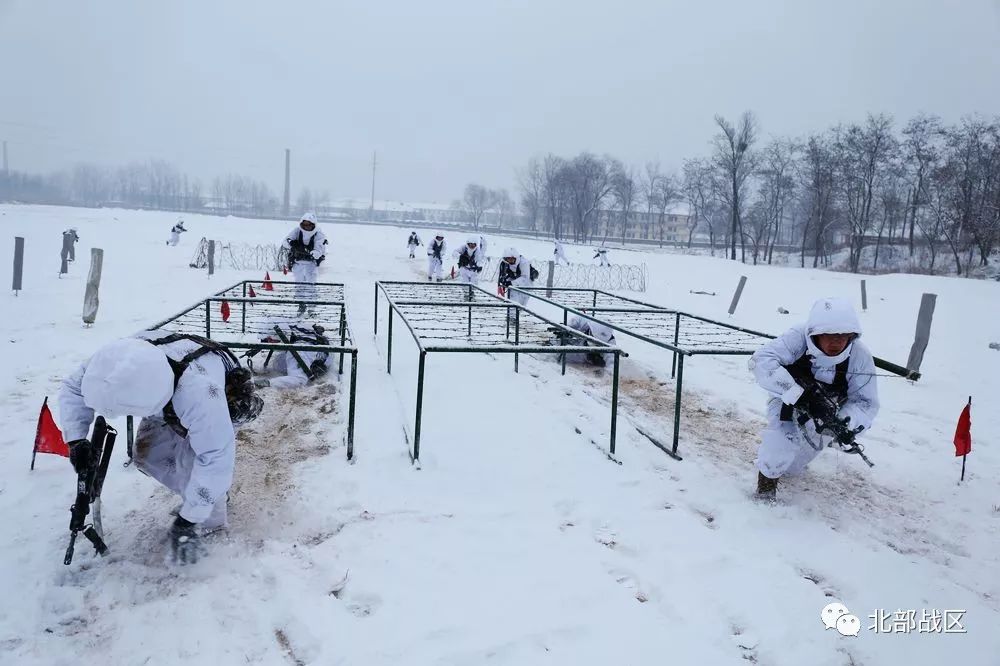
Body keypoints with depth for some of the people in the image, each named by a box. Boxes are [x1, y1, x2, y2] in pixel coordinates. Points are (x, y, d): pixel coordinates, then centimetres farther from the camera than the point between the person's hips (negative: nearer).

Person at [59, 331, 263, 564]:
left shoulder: (199, 392, -49)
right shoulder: (123, 359, -33)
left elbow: (215, 459, -42)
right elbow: (73, 387, -13)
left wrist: (189, 518, -35)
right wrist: (76, 439, -26)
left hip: (226, 402, -6)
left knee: (191, 461, -24)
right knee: (147, 454, 0)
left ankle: (210, 524, 1)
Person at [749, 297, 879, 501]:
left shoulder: (860, 356, -25)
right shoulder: (798, 338, -33)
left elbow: (866, 403, -19)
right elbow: (761, 361, -44)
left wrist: (844, 424, -40)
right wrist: (802, 395, -49)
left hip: (825, 412, 3)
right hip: (787, 402, -2)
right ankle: (767, 476, 3)